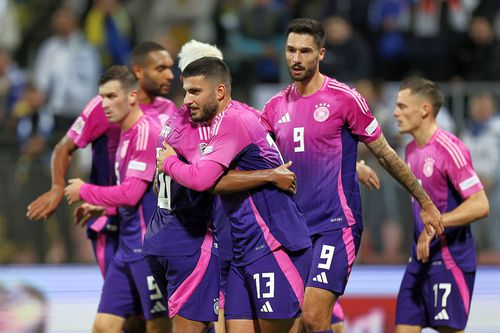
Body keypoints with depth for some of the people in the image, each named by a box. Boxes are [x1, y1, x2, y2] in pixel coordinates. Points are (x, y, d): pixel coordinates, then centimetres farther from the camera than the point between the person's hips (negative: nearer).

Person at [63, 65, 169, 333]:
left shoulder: (146, 131, -15)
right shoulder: (124, 132, 14)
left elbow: (131, 193, -20)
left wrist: (84, 191, -7)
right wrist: (104, 207, 14)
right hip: (127, 248, 9)